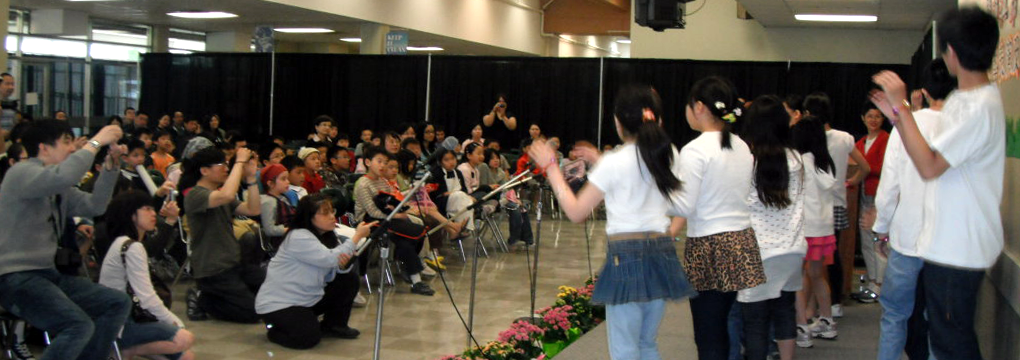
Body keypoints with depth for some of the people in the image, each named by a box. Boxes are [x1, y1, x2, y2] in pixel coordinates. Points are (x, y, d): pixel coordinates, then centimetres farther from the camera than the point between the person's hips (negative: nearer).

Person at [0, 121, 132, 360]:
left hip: (48, 274, 9)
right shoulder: (21, 173, -11)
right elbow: (65, 176, -31)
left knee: (119, 303, 1)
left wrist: (112, 163, 3)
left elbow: (94, 206, 10)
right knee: (80, 325, -28)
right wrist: (96, 141, -21)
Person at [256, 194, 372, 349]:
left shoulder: (328, 236, 4)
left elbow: (337, 266, -3)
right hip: (277, 303, -8)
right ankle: (274, 328, 4)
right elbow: (329, 259, -32)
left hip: (308, 299, 8)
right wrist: (357, 236, -26)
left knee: (349, 277, -2)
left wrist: (344, 263, -28)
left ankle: (334, 324, 14)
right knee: (309, 337, -27)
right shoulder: (298, 238, -23)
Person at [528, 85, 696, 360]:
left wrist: (551, 167, 0)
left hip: (626, 255, -6)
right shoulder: (669, 155, 7)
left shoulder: (614, 163, -10)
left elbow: (576, 212, -7)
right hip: (661, 252, 6)